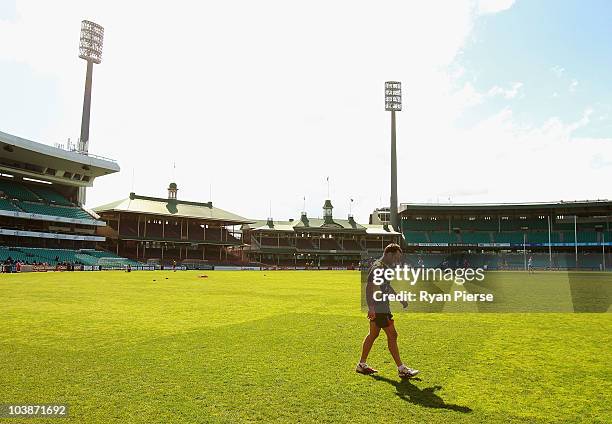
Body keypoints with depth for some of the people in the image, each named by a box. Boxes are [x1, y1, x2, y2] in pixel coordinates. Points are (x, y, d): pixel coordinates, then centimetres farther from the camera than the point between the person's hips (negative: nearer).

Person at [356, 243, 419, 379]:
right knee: (392, 335, -5)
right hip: (379, 308, -11)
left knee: (373, 334, 15)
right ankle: (401, 369, 3)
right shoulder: (378, 267, -17)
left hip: (383, 306, 11)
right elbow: (369, 287, -25)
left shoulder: (385, 267, 16)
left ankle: (362, 365, 24)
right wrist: (371, 307, -31)